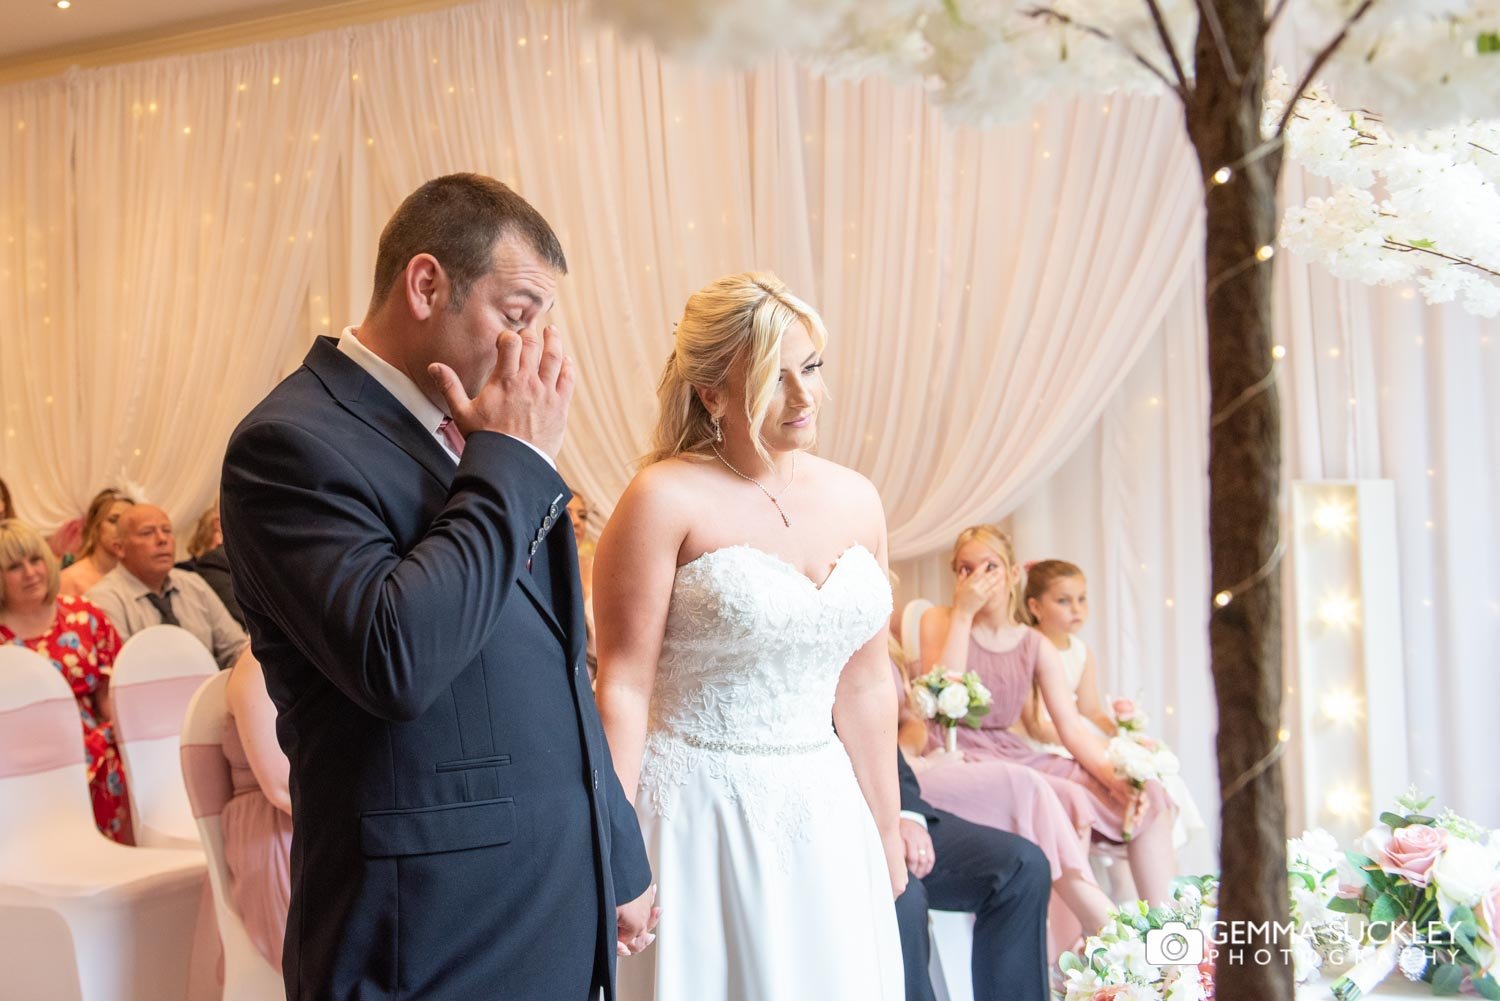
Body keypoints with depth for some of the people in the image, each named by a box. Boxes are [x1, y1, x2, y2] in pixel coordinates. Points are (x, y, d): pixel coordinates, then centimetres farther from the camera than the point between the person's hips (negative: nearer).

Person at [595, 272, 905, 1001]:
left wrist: (887, 831, 12)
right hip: (698, 818, -5)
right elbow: (622, 686, -13)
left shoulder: (855, 500, 4)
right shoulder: (666, 499, -12)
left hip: (822, 814, 5)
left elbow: (864, 685, 9)